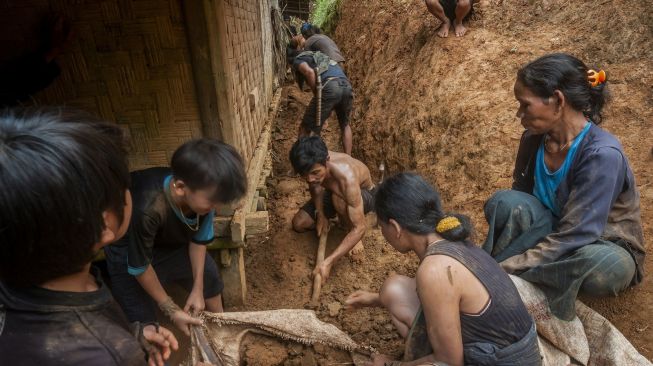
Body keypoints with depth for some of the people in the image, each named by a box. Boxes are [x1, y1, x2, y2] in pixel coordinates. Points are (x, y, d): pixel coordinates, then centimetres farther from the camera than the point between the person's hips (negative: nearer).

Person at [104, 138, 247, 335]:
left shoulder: (203, 194, -30)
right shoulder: (147, 210, -45)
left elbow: (199, 239, -11)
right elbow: (140, 267, -28)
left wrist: (198, 288, -6)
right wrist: (171, 310, -17)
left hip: (173, 239, 5)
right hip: (130, 249, -5)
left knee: (208, 276, 17)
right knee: (142, 319, -5)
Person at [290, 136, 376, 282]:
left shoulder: (347, 177, -45)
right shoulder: (313, 164, -28)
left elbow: (360, 228, -43)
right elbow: (316, 187, -2)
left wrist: (328, 262, -46)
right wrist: (320, 214, -15)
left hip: (364, 195, -5)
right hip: (333, 193, 6)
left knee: (339, 198, -40)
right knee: (299, 224, -5)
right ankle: (337, 214, 20)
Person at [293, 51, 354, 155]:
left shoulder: (298, 60, 18)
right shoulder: (316, 57, 41)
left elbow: (309, 72, -6)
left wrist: (316, 93, 4)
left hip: (328, 88, -6)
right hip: (347, 86, 7)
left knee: (305, 128, 7)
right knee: (345, 125, 30)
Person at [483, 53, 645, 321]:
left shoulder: (602, 154, -28)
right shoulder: (534, 138, -10)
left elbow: (573, 237, -31)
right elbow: (519, 198, -3)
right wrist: (486, 261, -16)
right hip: (552, 233, 4)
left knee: (607, 267, -40)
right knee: (505, 202, -25)